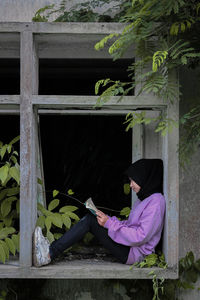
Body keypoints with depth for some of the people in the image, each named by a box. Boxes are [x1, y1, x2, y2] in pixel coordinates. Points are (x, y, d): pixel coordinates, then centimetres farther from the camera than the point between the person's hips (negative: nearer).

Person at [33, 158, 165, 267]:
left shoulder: (156, 201, -15)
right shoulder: (143, 199, 17)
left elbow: (140, 237, -22)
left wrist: (110, 224, -18)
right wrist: (108, 220, 2)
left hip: (135, 253, -9)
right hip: (129, 246, 9)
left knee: (90, 220, -14)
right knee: (90, 218, -1)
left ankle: (50, 253, -16)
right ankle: (50, 251, -11)